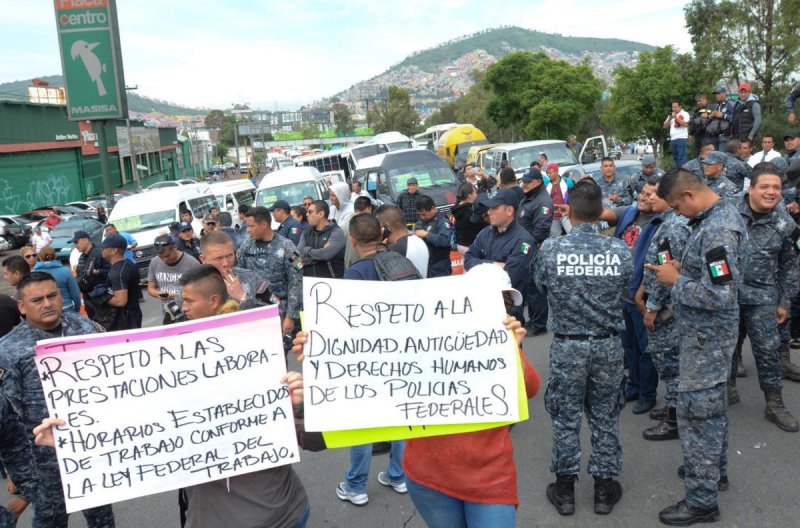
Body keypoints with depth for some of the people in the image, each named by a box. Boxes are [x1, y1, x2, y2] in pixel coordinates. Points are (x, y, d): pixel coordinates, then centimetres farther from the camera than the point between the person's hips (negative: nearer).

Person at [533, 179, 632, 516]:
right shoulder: (620, 250, -10)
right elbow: (625, 287, 4)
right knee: (605, 418, 14)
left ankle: (564, 490, 23)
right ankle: (604, 489, 27)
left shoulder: (550, 249, -14)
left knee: (566, 418, 12)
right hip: (608, 345, 2)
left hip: (567, 345, -1)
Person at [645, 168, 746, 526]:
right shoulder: (721, 213, 5)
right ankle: (715, 470, 41)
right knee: (712, 405, 23)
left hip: (707, 336, -10)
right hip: (710, 333, 10)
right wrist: (683, 269, 3)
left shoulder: (716, 231, -26)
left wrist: (676, 281, -18)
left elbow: (719, 295, -29)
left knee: (697, 412, -1)